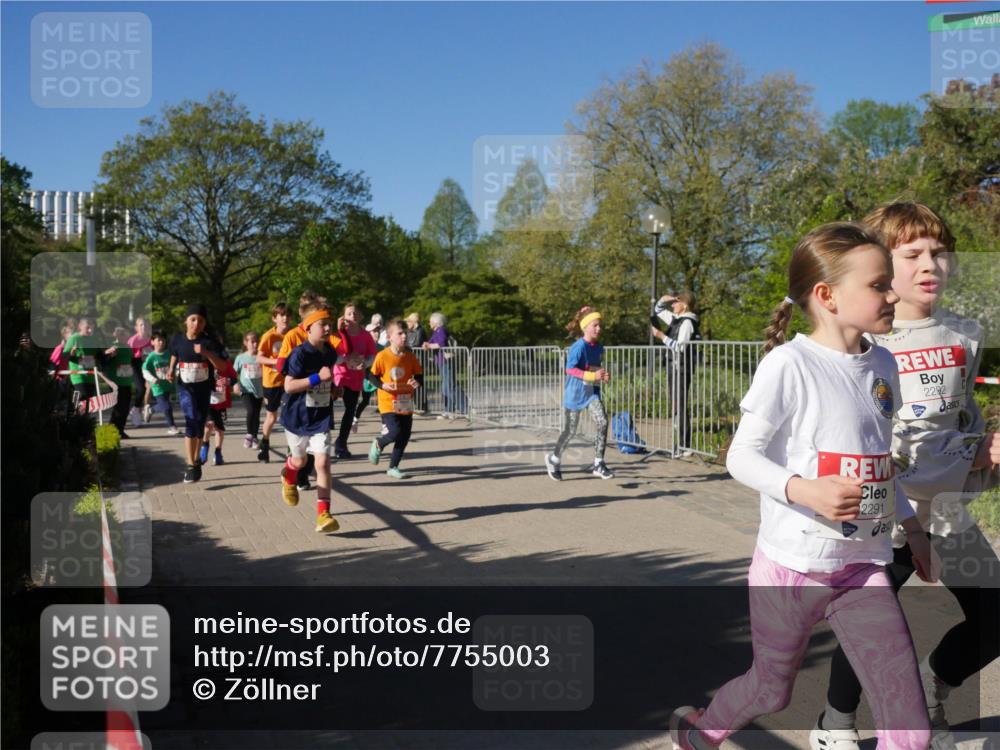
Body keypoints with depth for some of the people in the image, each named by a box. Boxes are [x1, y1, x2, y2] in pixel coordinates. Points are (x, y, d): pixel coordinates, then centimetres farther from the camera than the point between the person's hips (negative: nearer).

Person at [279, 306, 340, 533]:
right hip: (298, 417, -3)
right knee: (299, 461, 18)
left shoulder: (330, 353, 1)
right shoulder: (300, 353, -18)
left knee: (323, 463, -10)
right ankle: (288, 478, 56)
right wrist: (317, 377, -30)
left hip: (321, 418, 3)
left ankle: (323, 515, -8)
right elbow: (289, 386, -24)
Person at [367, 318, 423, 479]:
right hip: (388, 403, -5)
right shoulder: (382, 356, -9)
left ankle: (393, 467, 22)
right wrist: (383, 385, -18)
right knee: (395, 432, -17)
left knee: (404, 437, 6)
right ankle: (378, 444, 18)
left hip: (406, 404, 5)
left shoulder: (411, 357, 2)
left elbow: (419, 376, 8)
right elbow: (372, 376, -2)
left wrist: (417, 382, -14)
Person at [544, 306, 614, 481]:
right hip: (575, 392, -5)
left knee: (602, 422, -14)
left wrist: (604, 376, -2)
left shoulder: (599, 347, 3)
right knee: (569, 430, 5)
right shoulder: (579, 347, -19)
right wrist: (593, 376, -28)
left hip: (592, 391, 5)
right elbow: (570, 369, -24)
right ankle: (554, 459, 31)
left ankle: (599, 465, -6)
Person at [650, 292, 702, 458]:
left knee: (681, 407, -11)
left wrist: (662, 336, -17)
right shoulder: (676, 319, 16)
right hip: (674, 369, 9)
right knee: (677, 407, 11)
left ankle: (686, 446, -9)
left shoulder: (687, 322, -11)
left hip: (682, 369, -9)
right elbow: (657, 311, 29)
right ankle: (682, 444, 15)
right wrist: (662, 300, 11)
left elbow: (680, 346, -20)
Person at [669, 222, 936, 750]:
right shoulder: (789, 364, -16)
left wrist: (912, 528, 18)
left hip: (864, 567, 5)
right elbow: (741, 457, -16)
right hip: (793, 564, -5)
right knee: (771, 691, 16)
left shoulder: (883, 365, 5)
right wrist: (804, 489, -31)